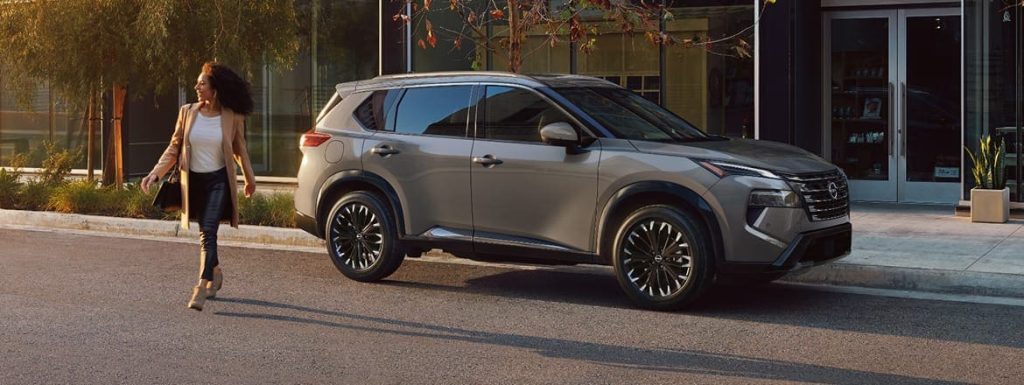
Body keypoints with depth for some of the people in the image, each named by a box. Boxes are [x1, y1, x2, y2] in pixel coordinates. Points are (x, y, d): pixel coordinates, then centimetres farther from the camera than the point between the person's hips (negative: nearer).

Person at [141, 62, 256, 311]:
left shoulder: (232, 117, -7)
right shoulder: (187, 112, -2)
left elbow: (239, 149, 9)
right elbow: (174, 147, 4)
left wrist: (249, 178, 19)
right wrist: (155, 173, -7)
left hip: (218, 181, -3)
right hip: (193, 181, 3)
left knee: (208, 231, -16)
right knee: (205, 232, 15)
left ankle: (202, 287, -20)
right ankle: (215, 274, 39)